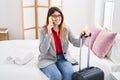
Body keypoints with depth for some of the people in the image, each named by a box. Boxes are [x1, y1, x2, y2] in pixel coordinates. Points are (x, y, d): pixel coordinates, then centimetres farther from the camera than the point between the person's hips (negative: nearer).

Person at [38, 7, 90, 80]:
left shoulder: (66, 30, 1)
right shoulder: (43, 31, -9)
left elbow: (76, 43, -3)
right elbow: (43, 51, -17)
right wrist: (48, 34, -26)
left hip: (62, 58, 3)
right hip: (48, 59, -3)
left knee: (70, 73, -26)